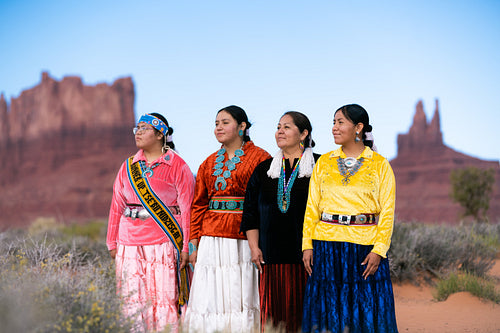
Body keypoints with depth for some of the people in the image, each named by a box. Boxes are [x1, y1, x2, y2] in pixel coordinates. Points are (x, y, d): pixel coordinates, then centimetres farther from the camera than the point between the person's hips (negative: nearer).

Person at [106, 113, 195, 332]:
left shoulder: (177, 166, 1)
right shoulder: (128, 166, 15)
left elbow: (187, 209, -1)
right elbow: (117, 205, 17)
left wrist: (186, 247, -7)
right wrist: (112, 242, 12)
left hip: (164, 243, -4)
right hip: (129, 244, 4)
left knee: (164, 299, -7)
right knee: (132, 301, 2)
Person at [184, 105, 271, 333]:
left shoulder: (259, 158, 1)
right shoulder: (210, 163, 16)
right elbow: (199, 203, 16)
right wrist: (194, 242, 9)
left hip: (245, 238, -4)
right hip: (212, 240, 5)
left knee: (242, 295, -3)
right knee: (211, 298, 2)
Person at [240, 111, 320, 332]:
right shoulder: (264, 169, 15)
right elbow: (250, 211, 15)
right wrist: (254, 247, 5)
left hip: (307, 255, -3)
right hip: (273, 256, 3)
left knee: (305, 312, -5)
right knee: (275, 314, 0)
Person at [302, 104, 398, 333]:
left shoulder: (380, 165, 2)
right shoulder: (324, 162, 10)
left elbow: (387, 212, -2)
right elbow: (311, 207, 8)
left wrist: (379, 250, -12)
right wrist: (307, 245, -2)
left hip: (365, 246, -2)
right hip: (327, 246, 2)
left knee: (367, 312, -1)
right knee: (328, 308, 4)